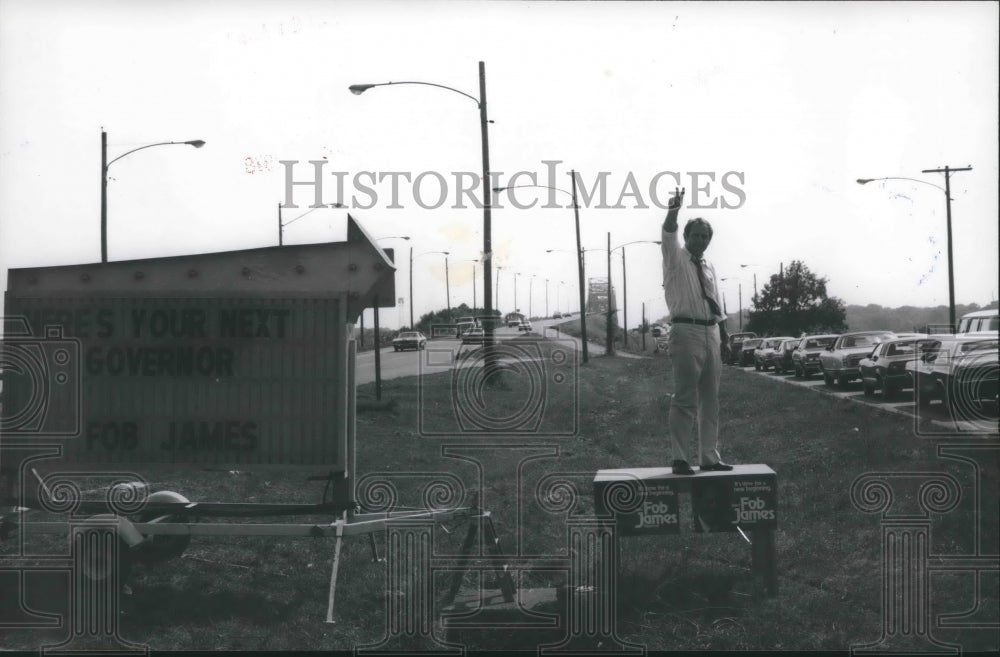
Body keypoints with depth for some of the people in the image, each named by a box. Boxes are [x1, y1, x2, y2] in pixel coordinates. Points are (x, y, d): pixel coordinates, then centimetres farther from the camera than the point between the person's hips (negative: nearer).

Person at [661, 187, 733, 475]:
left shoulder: (709, 267, 17)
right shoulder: (676, 258, 0)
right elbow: (668, 234, -21)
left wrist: (725, 339, 16)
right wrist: (674, 210, -39)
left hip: (711, 334, 7)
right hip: (686, 333, -7)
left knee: (710, 400, 10)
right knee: (685, 399, -8)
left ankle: (709, 457, 16)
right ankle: (680, 459, -6)